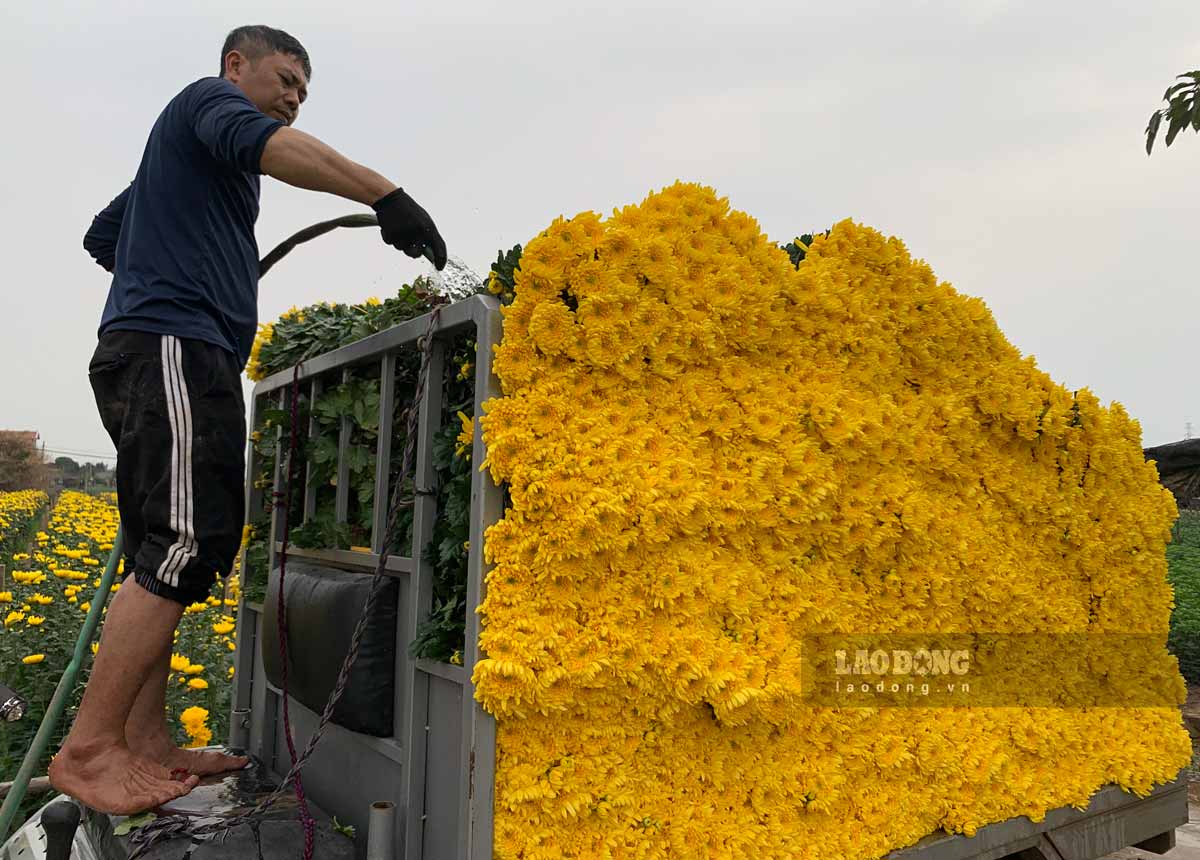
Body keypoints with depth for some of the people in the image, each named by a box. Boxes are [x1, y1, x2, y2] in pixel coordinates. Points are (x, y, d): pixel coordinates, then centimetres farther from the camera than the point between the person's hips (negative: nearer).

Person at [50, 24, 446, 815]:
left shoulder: (187, 154, 33)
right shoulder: (209, 99, 6)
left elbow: (103, 236, 41)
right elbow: (267, 144, -20)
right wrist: (388, 197, -27)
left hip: (161, 359, 10)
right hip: (174, 350, -10)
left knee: (166, 559, 5)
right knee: (184, 549, -16)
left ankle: (143, 739, 7)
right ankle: (90, 749, -12)